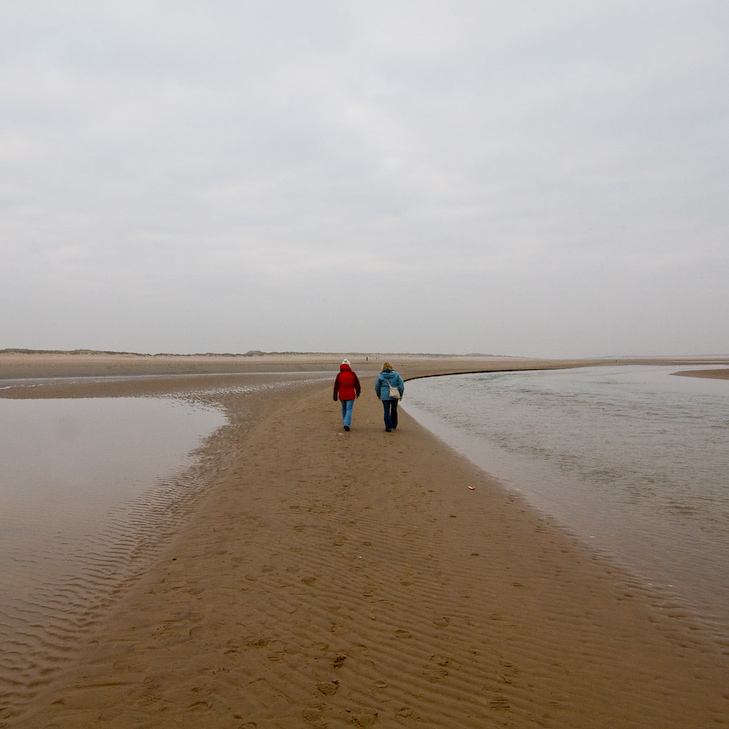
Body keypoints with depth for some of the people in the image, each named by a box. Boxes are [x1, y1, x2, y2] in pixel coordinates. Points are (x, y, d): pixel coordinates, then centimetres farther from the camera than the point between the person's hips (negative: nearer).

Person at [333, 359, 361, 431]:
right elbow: (357, 384, 2)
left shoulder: (339, 375, -3)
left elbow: (336, 387, 0)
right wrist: (357, 393, 17)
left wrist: (335, 397, 7)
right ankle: (347, 424, -13)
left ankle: (345, 423, 28)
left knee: (344, 409, 19)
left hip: (342, 395, 2)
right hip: (350, 395, -2)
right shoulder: (352, 374, -6)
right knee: (349, 409, 0)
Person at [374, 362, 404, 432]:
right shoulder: (396, 374, 1)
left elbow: (377, 387, 5)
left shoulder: (380, 376, -3)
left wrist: (379, 395, 20)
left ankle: (388, 427, -3)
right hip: (395, 396, 2)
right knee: (394, 410, 17)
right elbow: (401, 385, 1)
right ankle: (394, 425, 29)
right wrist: (401, 394, 10)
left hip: (385, 396, -2)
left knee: (387, 411, 2)